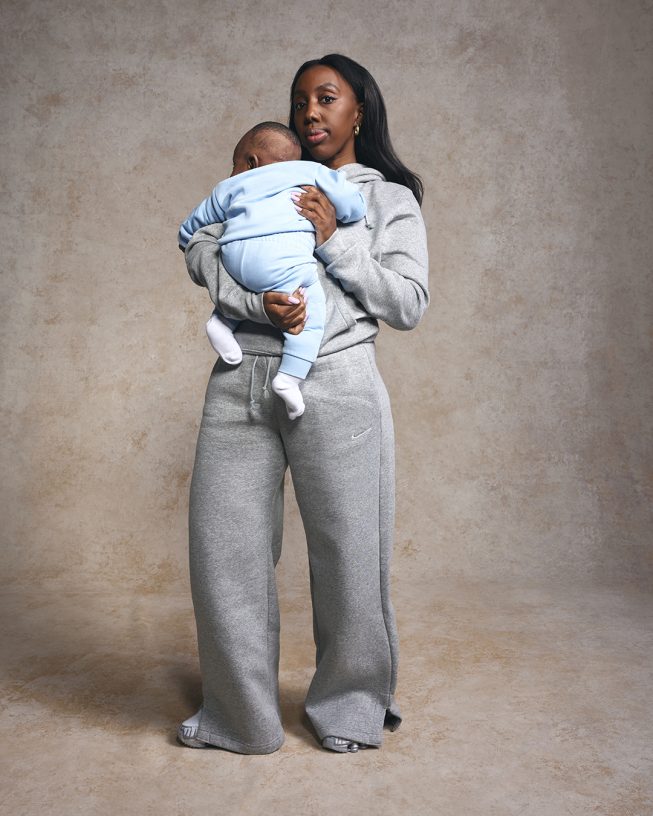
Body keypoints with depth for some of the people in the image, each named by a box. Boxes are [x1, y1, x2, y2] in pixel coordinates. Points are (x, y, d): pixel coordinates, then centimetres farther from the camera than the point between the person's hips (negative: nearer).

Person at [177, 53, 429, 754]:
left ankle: (350, 707, 24)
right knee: (224, 547, 3)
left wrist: (334, 242, -5)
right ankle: (239, 715, 20)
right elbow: (200, 248, 6)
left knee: (347, 553, 1)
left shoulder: (391, 199, 15)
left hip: (334, 385, -2)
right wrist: (257, 302, -12)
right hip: (240, 382, 3)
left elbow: (408, 304, 4)